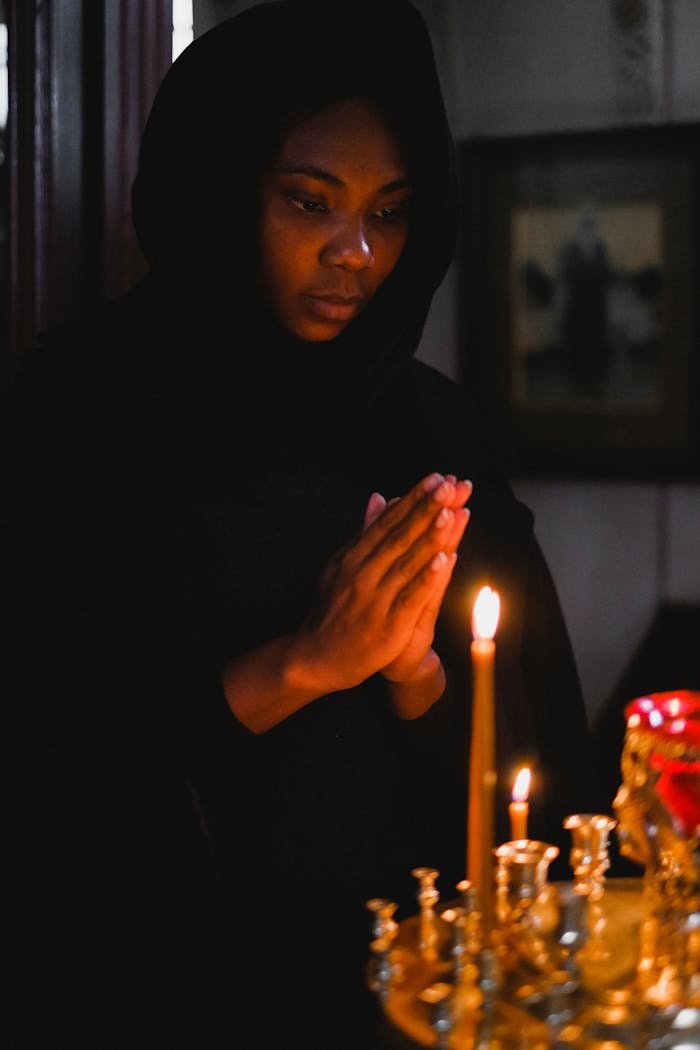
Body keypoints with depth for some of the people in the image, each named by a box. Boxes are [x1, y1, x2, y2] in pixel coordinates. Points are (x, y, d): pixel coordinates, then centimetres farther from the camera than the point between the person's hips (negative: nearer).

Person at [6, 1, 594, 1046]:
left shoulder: (432, 424, 1)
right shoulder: (84, 407, -10)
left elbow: (533, 751, 2)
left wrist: (416, 669, -17)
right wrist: (298, 664, -19)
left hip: (413, 960, 4)